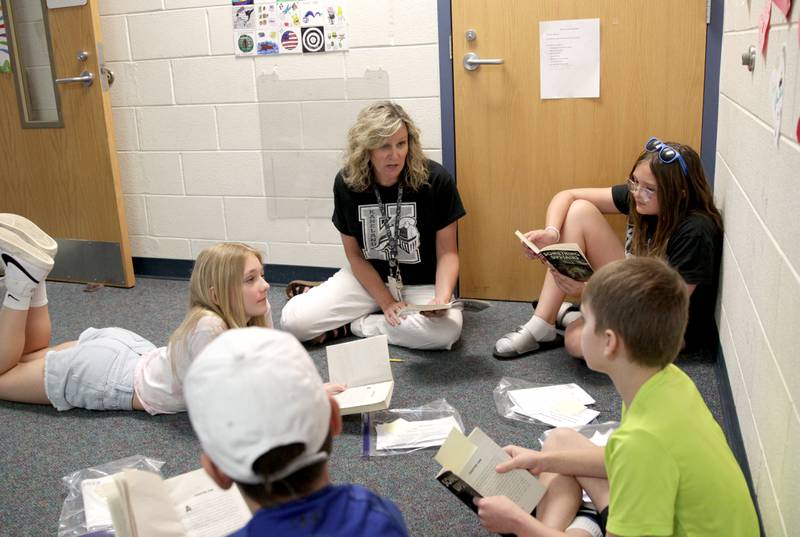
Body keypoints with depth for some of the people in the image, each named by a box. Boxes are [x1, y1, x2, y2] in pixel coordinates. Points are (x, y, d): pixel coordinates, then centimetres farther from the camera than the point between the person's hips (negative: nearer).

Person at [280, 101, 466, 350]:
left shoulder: (435, 180, -17)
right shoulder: (347, 183, -11)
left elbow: (447, 252, -10)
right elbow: (354, 254, -3)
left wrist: (442, 297, -28)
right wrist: (386, 302, -13)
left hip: (422, 282, 0)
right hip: (368, 277, 1)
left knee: (447, 330, -34)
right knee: (293, 320, -17)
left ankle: (355, 325, -10)